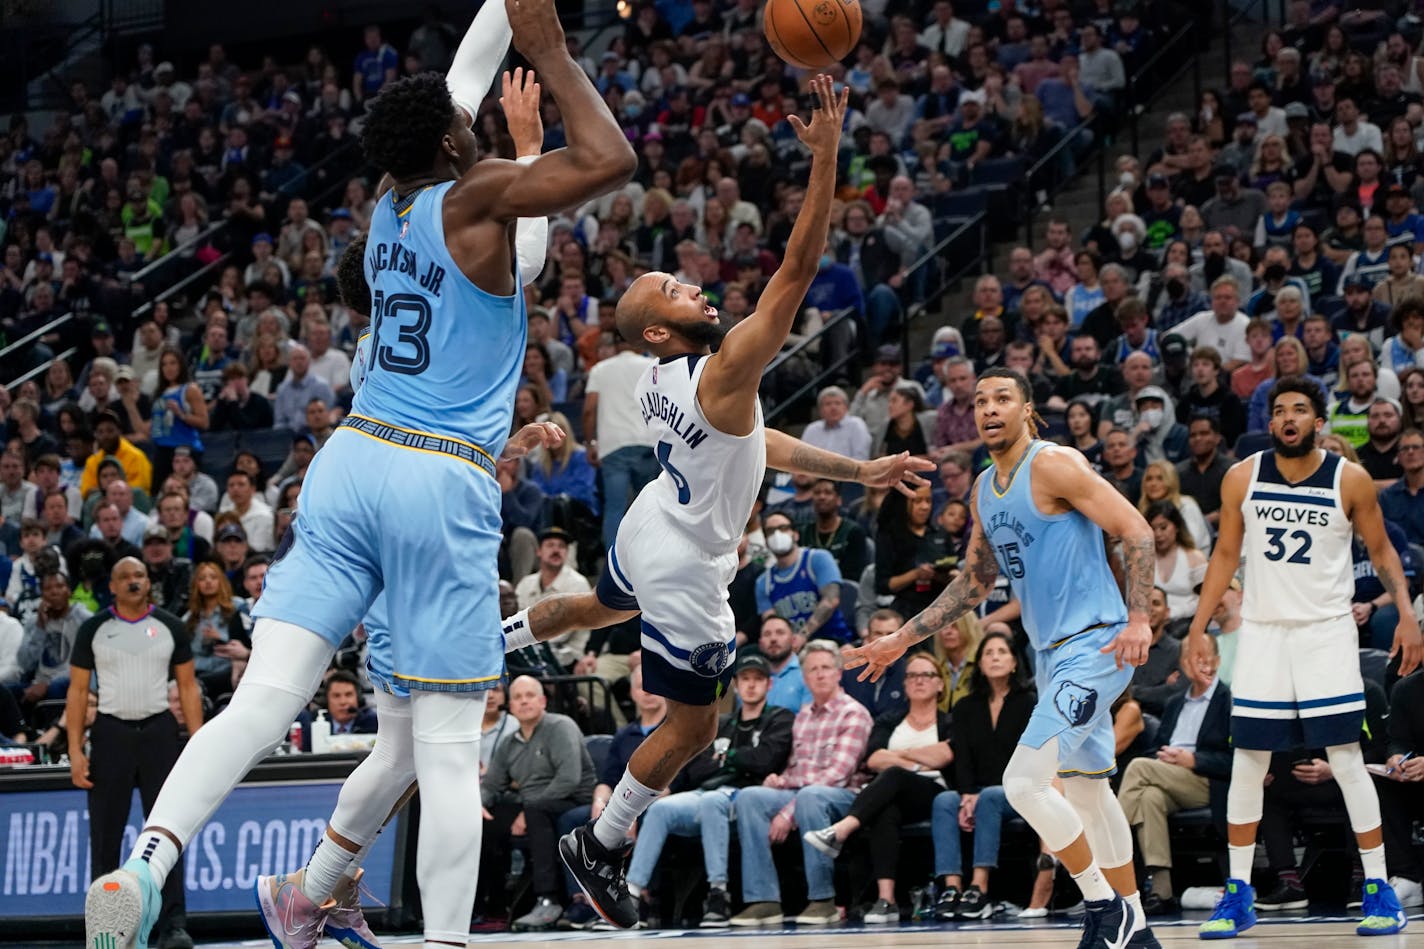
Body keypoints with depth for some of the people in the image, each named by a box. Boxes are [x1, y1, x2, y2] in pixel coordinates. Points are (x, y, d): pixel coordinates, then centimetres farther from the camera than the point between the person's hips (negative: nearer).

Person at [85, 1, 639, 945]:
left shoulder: (390, 206, 14)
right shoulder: (474, 198, -4)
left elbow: (446, 101, 32)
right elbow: (612, 161, -11)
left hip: (352, 464, 5)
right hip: (447, 483, -5)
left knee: (264, 698, -6)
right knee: (449, 750, 0)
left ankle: (146, 862, -26)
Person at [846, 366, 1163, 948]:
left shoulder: (1055, 466, -13)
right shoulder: (985, 490, 13)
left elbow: (1136, 532, -17)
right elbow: (973, 583, 23)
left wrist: (1138, 619, -26)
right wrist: (902, 640, 19)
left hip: (1094, 644, -10)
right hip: (1054, 653, 10)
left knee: (1024, 782, -16)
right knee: (1085, 787, 15)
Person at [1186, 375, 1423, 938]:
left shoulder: (1349, 480, -6)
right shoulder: (1242, 478, -1)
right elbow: (1226, 555, 9)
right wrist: (1199, 627, 5)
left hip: (1327, 632, -2)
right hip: (1262, 632, 2)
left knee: (1346, 758, -6)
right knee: (1247, 763, 2)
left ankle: (1379, 890, 1)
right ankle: (1238, 895, 10)